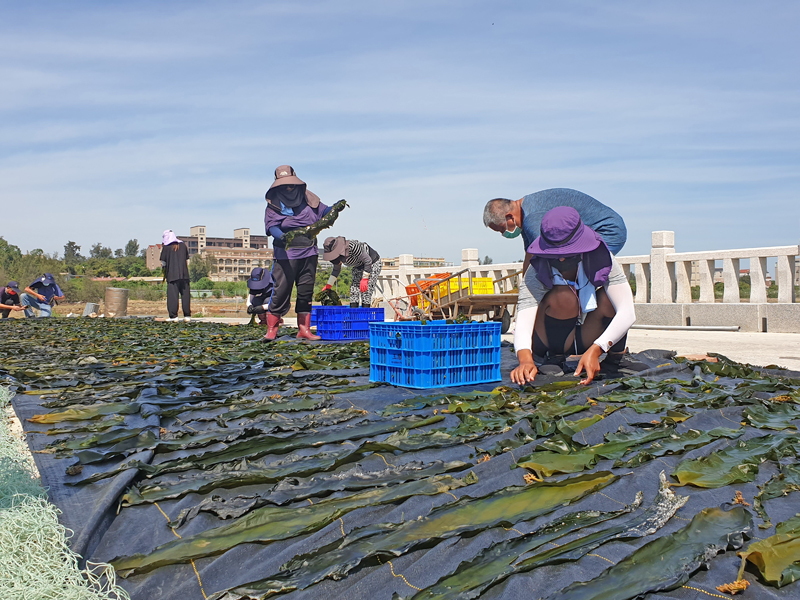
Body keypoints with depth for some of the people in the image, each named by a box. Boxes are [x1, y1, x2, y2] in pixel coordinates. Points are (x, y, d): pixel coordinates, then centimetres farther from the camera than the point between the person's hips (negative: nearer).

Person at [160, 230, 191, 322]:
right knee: (185, 295, 5)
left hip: (172, 275, -3)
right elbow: (187, 261, 10)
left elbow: (163, 263, 1)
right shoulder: (183, 245, 10)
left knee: (172, 295, -1)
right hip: (184, 275, 3)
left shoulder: (166, 247, -1)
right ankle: (187, 315, 4)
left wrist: (163, 270, 20)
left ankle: (173, 316, -5)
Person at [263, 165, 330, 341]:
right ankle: (271, 330, 3)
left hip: (309, 253, 4)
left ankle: (304, 330, 14)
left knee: (306, 291, 7)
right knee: (281, 290, -7)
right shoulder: (274, 204, 0)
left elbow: (323, 211, 21)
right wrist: (282, 237, -32)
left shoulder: (307, 198, 11)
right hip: (286, 254, -4)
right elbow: (271, 225, -12)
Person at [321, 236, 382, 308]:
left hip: (372, 263, -7)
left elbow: (368, 261, -27)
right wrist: (328, 285, 1)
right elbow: (336, 270, 6)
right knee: (353, 289, -3)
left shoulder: (352, 247, -37)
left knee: (366, 290, -16)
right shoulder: (336, 255, -13)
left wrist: (364, 279, -27)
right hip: (359, 267, 7)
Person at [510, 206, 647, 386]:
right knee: (563, 296, -31)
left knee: (608, 297, -27)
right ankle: (554, 358, -10)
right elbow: (523, 321, -37)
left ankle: (616, 357, -6)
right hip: (548, 342, -2)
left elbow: (628, 313, -32)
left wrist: (595, 350, -47)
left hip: (589, 338, 2)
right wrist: (526, 360, -59)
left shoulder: (602, 261, -22)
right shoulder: (536, 274, -25)